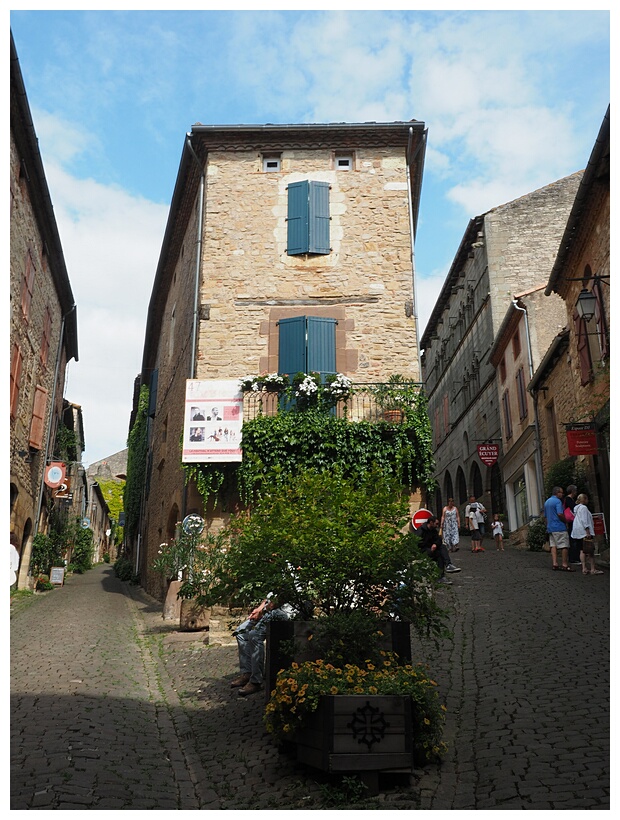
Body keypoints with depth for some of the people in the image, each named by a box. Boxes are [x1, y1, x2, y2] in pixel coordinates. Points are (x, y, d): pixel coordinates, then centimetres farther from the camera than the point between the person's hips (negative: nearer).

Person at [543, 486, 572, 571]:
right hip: (559, 527, -8)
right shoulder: (558, 501, -11)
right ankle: (565, 564, -4)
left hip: (550, 527, 8)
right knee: (564, 546, -4)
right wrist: (566, 521, -5)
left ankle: (555, 564, 2)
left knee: (553, 545, 6)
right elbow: (560, 514, -21)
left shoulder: (546, 502, 17)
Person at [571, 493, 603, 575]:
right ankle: (593, 569, -8)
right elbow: (584, 520, -18)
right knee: (590, 550, -7)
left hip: (577, 533, 9)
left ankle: (584, 568, 4)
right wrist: (588, 532, -20)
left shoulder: (576, 508, 19)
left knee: (582, 550, 6)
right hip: (584, 531, -9)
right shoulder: (583, 508, -9)